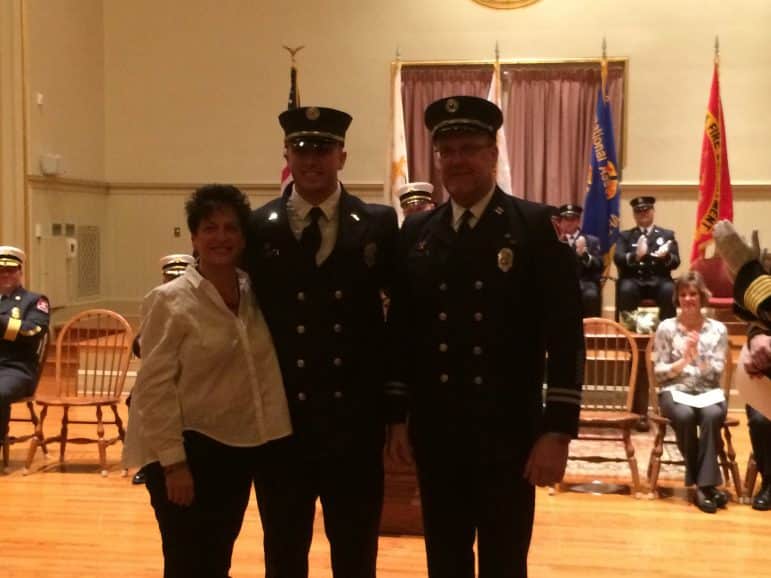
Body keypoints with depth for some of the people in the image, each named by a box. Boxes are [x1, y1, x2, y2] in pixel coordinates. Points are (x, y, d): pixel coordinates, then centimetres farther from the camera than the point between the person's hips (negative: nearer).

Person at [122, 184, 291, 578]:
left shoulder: (253, 294, 4)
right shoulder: (170, 300, -12)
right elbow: (155, 386, -15)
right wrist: (173, 461, -17)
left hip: (238, 448, 5)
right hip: (188, 450, -5)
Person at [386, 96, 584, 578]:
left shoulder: (536, 226, -5)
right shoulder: (416, 232, 7)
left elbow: (565, 334, -10)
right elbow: (401, 329, 9)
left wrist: (558, 431, -14)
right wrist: (398, 416, 7)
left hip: (509, 432, -3)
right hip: (435, 432, 4)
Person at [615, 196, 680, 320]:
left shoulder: (667, 235, 17)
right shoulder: (624, 235, 16)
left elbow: (675, 262, 6)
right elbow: (618, 259, -2)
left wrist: (666, 256, -20)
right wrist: (636, 256, -25)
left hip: (658, 281, 1)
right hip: (633, 280, -1)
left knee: (669, 290, -32)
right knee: (626, 289, -34)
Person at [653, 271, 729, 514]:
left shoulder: (718, 329, 7)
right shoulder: (666, 328, 3)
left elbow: (717, 373, 1)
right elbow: (659, 372, 1)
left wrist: (699, 356, -17)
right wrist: (683, 360, -15)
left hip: (708, 391, 1)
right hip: (675, 391, -1)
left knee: (712, 415, -35)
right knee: (684, 416, -35)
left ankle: (704, 485, -29)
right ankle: (706, 484, -22)